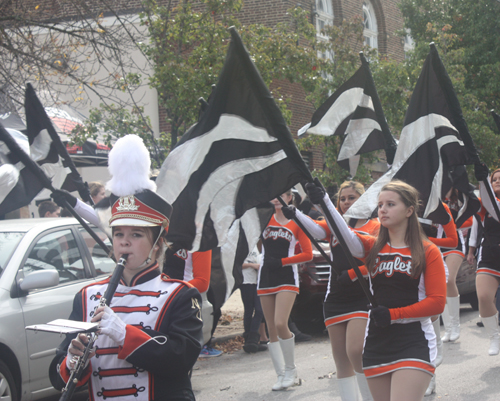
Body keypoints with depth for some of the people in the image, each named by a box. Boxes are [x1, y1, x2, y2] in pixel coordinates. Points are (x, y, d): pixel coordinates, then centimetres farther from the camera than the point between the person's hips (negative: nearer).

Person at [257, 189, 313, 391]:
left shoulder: (297, 222, 2)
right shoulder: (265, 218, 10)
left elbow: (308, 254, -1)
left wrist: (282, 261, -8)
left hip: (287, 278, -4)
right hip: (266, 279, 4)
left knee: (280, 324, -18)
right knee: (272, 330, 4)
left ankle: (290, 369, 0)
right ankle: (281, 374, 12)